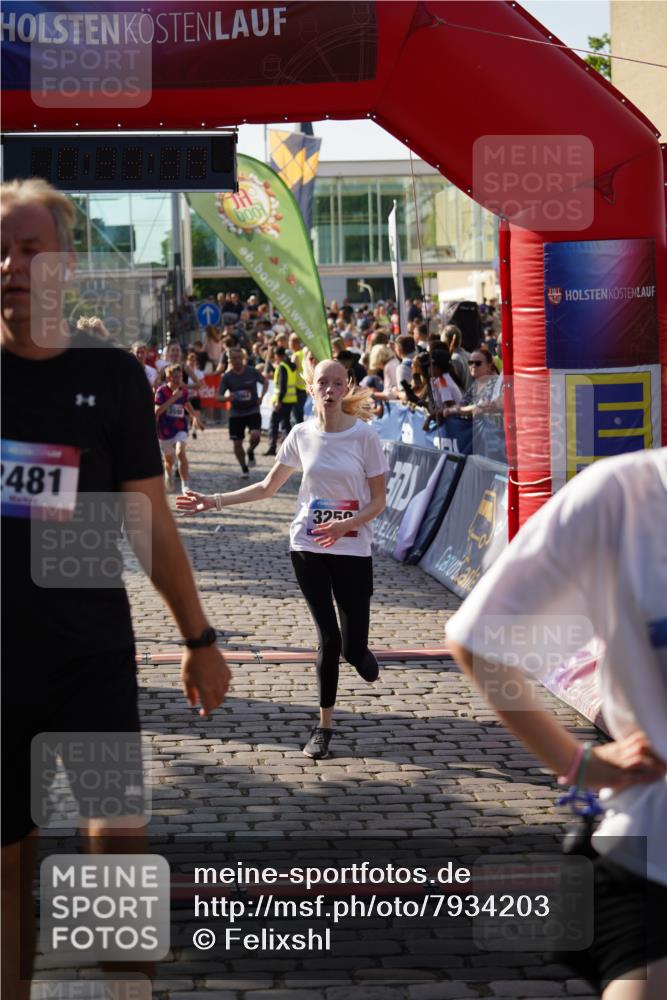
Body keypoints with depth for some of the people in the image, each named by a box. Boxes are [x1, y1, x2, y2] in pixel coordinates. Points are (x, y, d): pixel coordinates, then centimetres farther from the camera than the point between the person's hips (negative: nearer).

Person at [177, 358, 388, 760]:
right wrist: (215, 501, 6)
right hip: (308, 546, 2)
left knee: (353, 648, -4)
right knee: (329, 637, -5)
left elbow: (379, 501, -4)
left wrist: (347, 524, -21)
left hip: (353, 549, -2)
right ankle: (325, 725, 10)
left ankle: (360, 653, 35)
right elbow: (267, 488, 13)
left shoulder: (364, 435, -7)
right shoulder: (302, 434, 2)